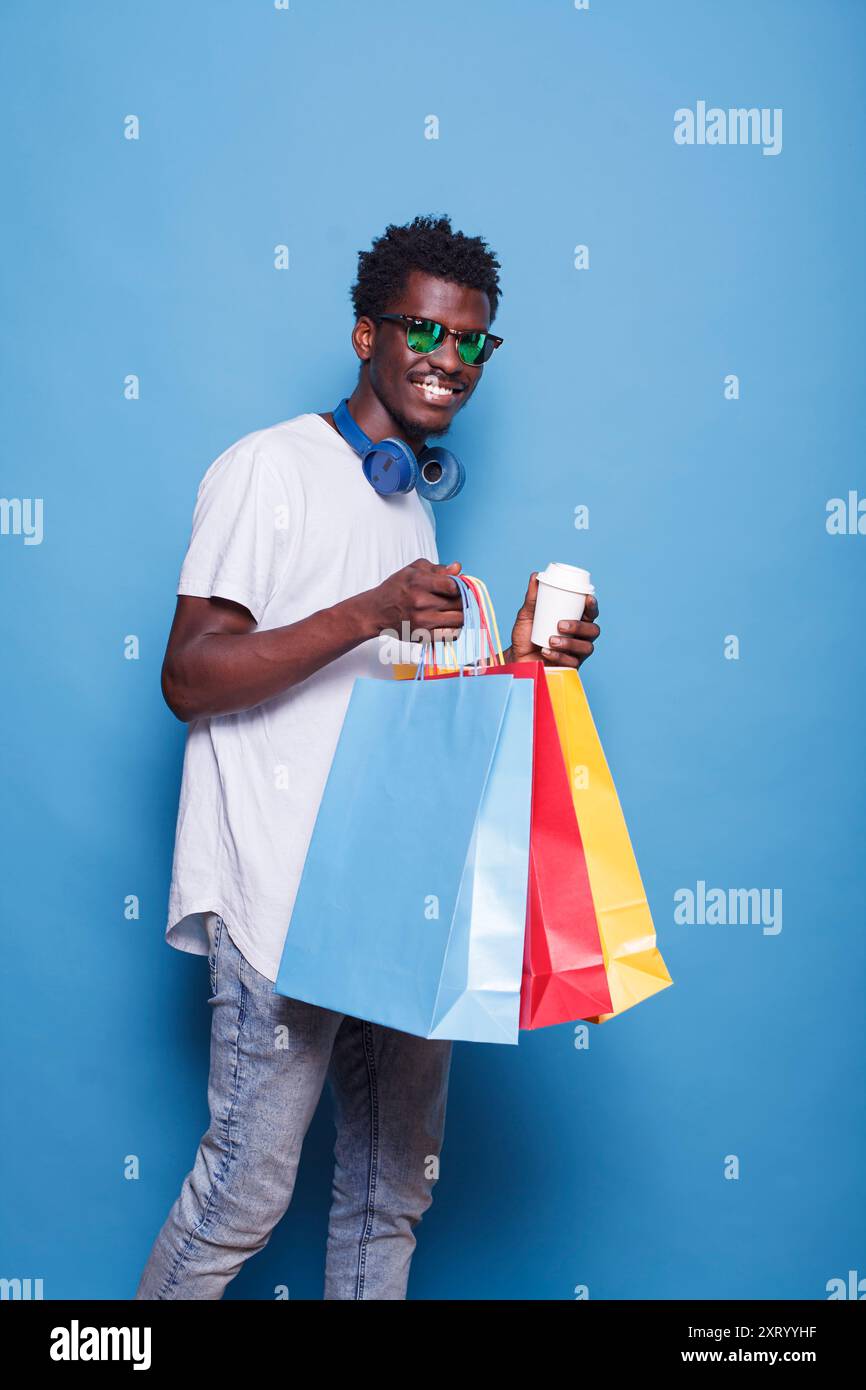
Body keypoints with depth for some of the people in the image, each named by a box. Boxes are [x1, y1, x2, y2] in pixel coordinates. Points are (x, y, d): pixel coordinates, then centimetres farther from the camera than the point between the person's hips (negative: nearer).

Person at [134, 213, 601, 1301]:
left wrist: (517, 658, 7)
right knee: (248, 1190, -2)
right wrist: (370, 613, -22)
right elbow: (190, 678, -14)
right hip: (282, 908, -7)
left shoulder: (414, 509, 20)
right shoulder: (271, 467, -5)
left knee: (392, 1189, 13)